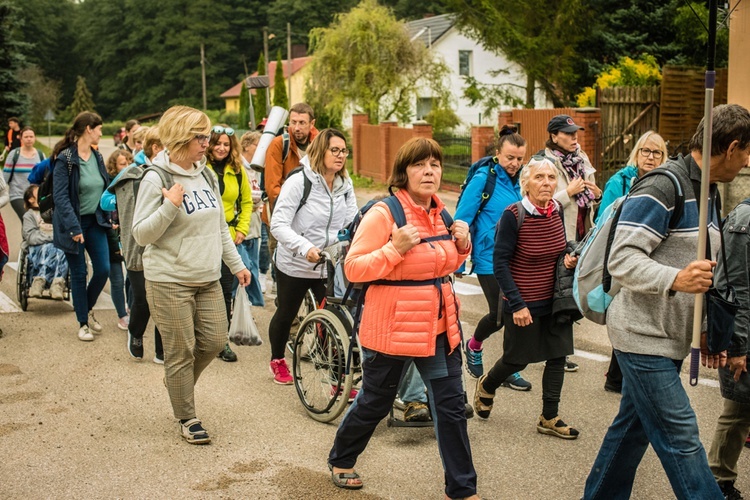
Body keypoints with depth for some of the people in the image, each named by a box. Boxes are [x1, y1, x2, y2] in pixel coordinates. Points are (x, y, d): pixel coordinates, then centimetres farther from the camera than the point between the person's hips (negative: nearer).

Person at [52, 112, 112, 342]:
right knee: (79, 273, 3)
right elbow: (60, 196, -18)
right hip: (74, 223, -6)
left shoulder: (97, 157, 6)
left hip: (95, 221, 6)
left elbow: (105, 188, 15)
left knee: (103, 269, 1)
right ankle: (83, 323, 16)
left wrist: (108, 217, 6)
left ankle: (87, 309, 27)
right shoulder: (65, 159, -14)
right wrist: (74, 227, -23)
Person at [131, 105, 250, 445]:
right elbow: (141, 234, -13)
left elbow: (220, 227, 16)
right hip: (170, 281, -6)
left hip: (208, 279, 6)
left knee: (215, 341, 10)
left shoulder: (206, 175, 7)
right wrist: (170, 206, -26)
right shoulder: (156, 179, -13)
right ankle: (187, 419, 19)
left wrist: (236, 264, 17)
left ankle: (179, 381, 38)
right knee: (181, 352, 3)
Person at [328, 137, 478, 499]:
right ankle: (340, 461, 38)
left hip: (439, 325, 6)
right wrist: (395, 248, -28)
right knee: (375, 403, 12)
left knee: (451, 406, 6)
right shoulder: (384, 214, -15)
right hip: (392, 328, -6)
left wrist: (463, 245, 0)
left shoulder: (441, 213, 7)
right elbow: (353, 269, -16)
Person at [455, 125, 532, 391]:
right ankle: (473, 347, 27)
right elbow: (462, 219, -11)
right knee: (500, 314, -4)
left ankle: (510, 369, 16)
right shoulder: (483, 179, -11)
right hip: (489, 260, -6)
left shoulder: (518, 180, 6)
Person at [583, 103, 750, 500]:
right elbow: (621, 259, -24)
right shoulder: (663, 187, -18)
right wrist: (675, 280, -38)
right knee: (681, 439, -6)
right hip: (643, 335, -9)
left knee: (633, 429, 17)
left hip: (668, 337, 10)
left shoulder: (706, 191, 13)